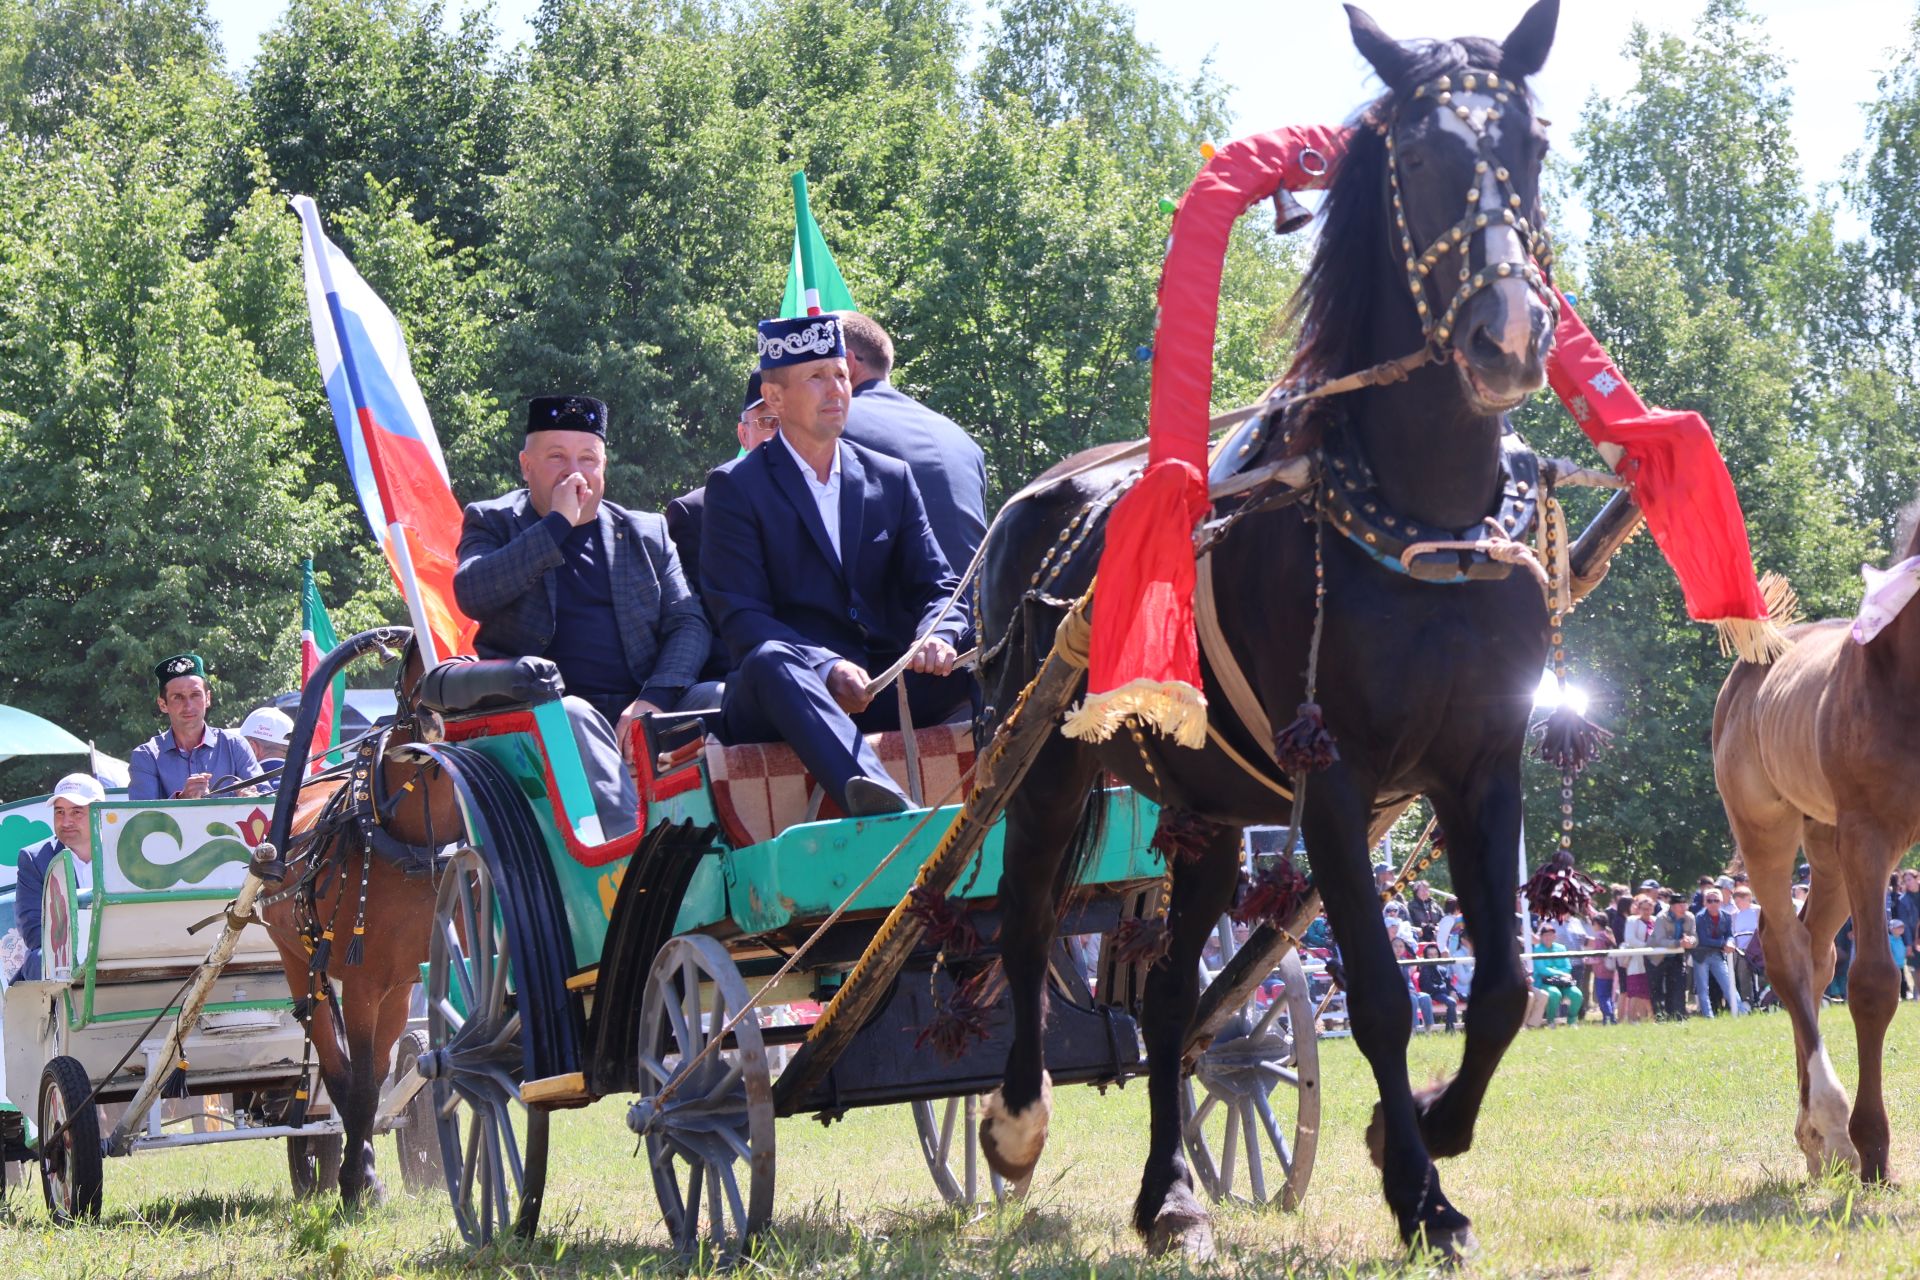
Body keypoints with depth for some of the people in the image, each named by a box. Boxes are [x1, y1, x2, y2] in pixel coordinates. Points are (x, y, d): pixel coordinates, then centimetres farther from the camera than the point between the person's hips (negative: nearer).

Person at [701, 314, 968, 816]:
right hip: (777, 699, -5)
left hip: (884, 685, 5)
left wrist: (936, 639, -12)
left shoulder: (892, 479, 19)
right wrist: (828, 669, -24)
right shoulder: (736, 488, 4)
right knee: (771, 661, -39)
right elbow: (740, 618, -6)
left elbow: (937, 587, 14)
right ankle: (885, 807, -64)